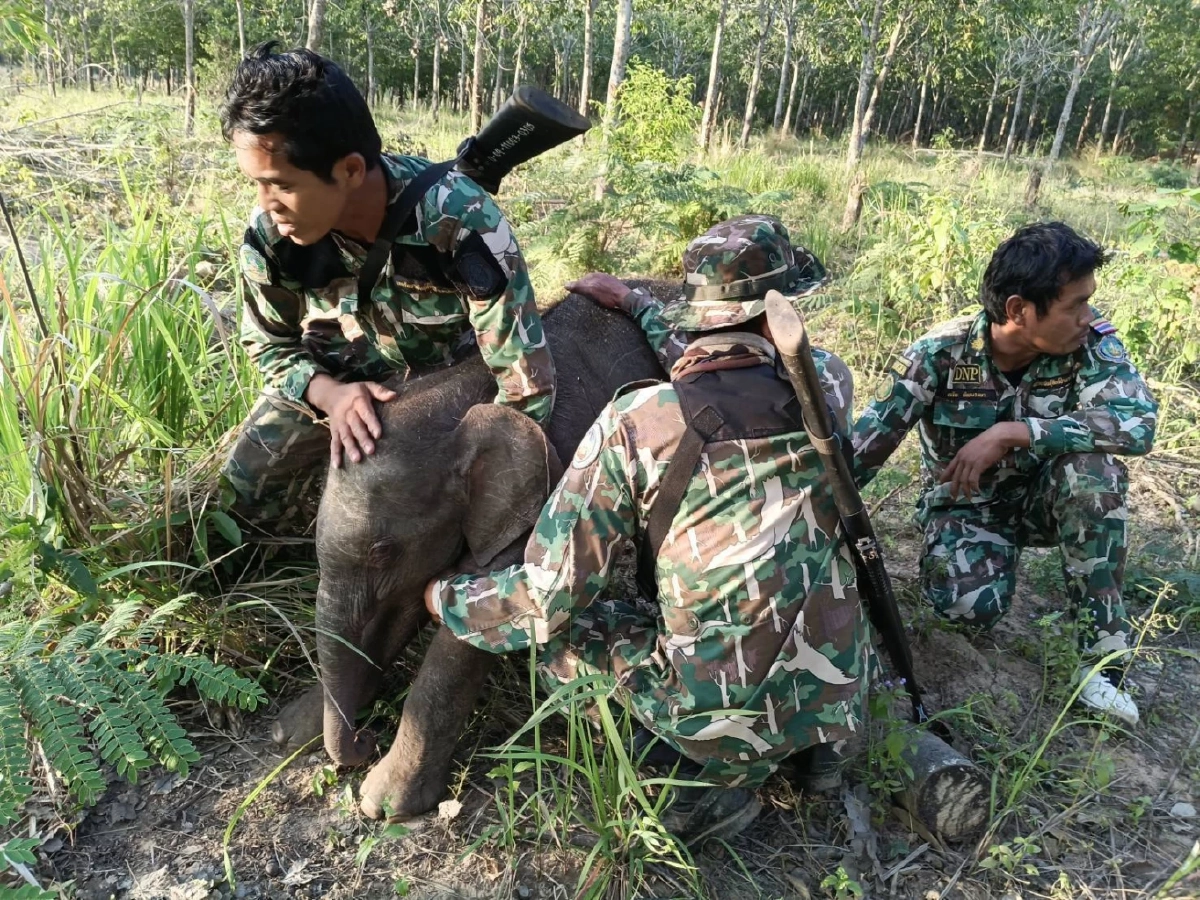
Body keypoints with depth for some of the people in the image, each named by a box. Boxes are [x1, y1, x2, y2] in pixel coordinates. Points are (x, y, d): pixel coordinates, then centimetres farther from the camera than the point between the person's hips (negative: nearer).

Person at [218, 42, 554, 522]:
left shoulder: (461, 222, -37)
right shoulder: (268, 233, -24)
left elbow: (526, 385, -32)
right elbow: (271, 345, -6)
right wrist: (330, 394, -27)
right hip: (338, 378, 3)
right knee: (237, 496, -1)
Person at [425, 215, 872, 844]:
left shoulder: (632, 422, -16)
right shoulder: (827, 385, -6)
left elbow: (548, 597, -13)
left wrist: (445, 600, 7)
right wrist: (637, 306, 24)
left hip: (720, 713, -4)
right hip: (840, 692, 5)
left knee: (558, 629, 14)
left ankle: (709, 779, 6)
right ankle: (812, 740, 18)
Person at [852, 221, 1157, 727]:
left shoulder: (1091, 345, -18)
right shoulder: (939, 355, -23)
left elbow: (1138, 422, -34)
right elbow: (864, 447, -21)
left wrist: (1011, 433, -39)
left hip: (1042, 497, 2)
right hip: (964, 504, -2)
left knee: (1092, 466, -32)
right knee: (969, 606, -30)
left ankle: (1103, 652, -18)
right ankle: (996, 555, 10)